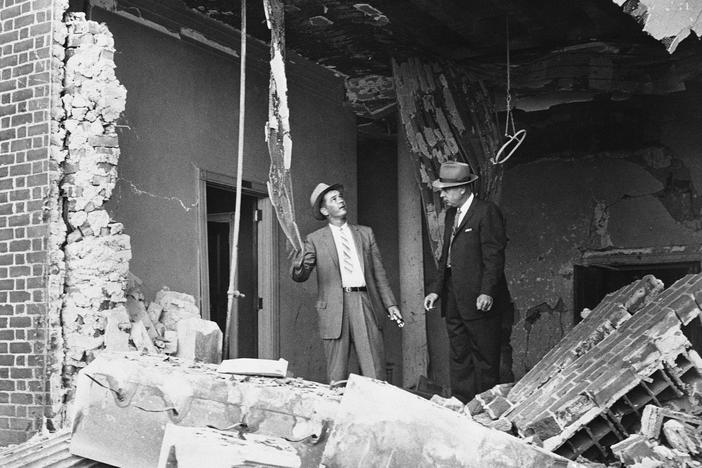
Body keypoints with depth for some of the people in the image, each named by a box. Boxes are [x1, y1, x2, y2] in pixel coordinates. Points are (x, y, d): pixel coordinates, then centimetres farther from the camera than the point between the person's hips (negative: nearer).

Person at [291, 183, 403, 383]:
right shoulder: (315, 239, 7)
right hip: (335, 307, -2)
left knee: (375, 375, -1)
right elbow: (299, 276, 0)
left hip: (366, 303, 2)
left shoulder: (365, 233, 16)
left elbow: (379, 273, 16)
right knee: (337, 378, 1)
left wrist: (390, 304, 7)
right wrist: (300, 264, -24)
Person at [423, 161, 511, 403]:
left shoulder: (486, 212, -10)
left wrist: (487, 292, -21)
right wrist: (436, 290, 13)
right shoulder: (451, 214, 16)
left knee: (485, 358, 1)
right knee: (458, 358, 11)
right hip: (454, 301, 8)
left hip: (478, 300, -8)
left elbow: (494, 256, -14)